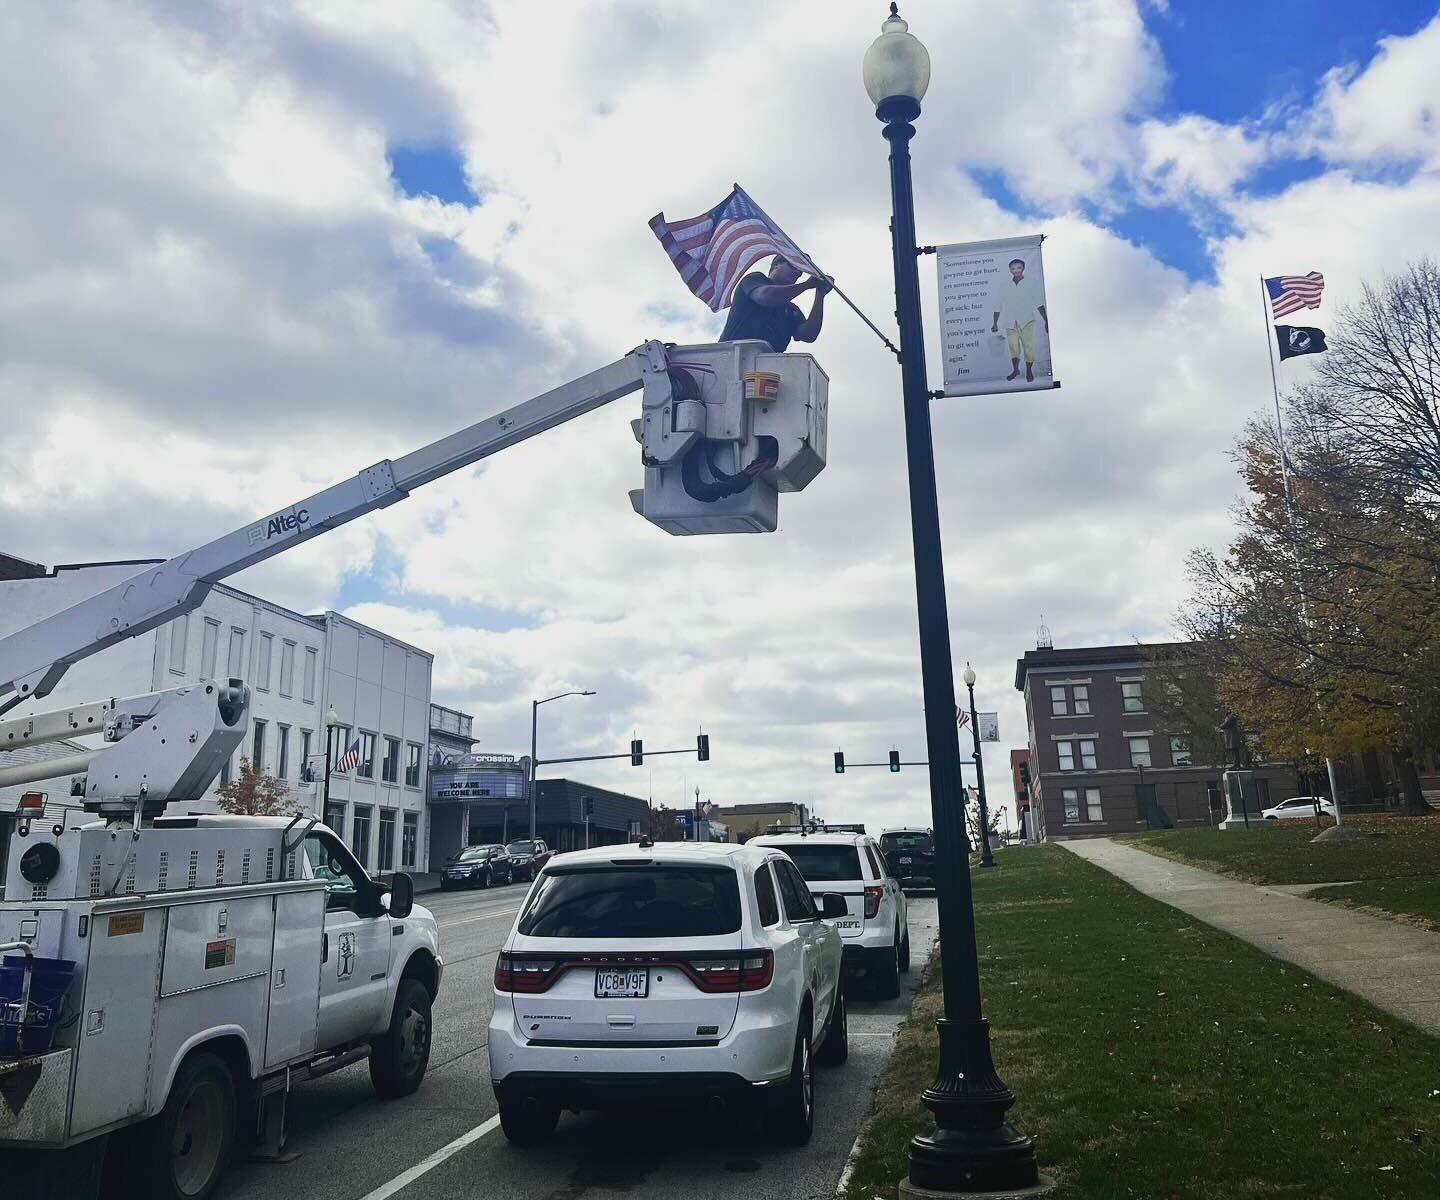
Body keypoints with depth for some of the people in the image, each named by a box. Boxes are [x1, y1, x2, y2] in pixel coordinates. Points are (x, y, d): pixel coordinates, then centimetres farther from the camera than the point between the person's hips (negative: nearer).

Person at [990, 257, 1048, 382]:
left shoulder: (1031, 284, 5)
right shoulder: (1003, 287, 9)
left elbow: (1039, 304, 3)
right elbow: (998, 306, 12)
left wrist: (1046, 321, -3)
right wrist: (995, 323, 7)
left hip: (1027, 322, -1)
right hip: (1010, 323, 1)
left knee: (1028, 346, -3)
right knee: (1013, 348, -2)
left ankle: (1029, 371, 10)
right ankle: (1015, 369, 15)